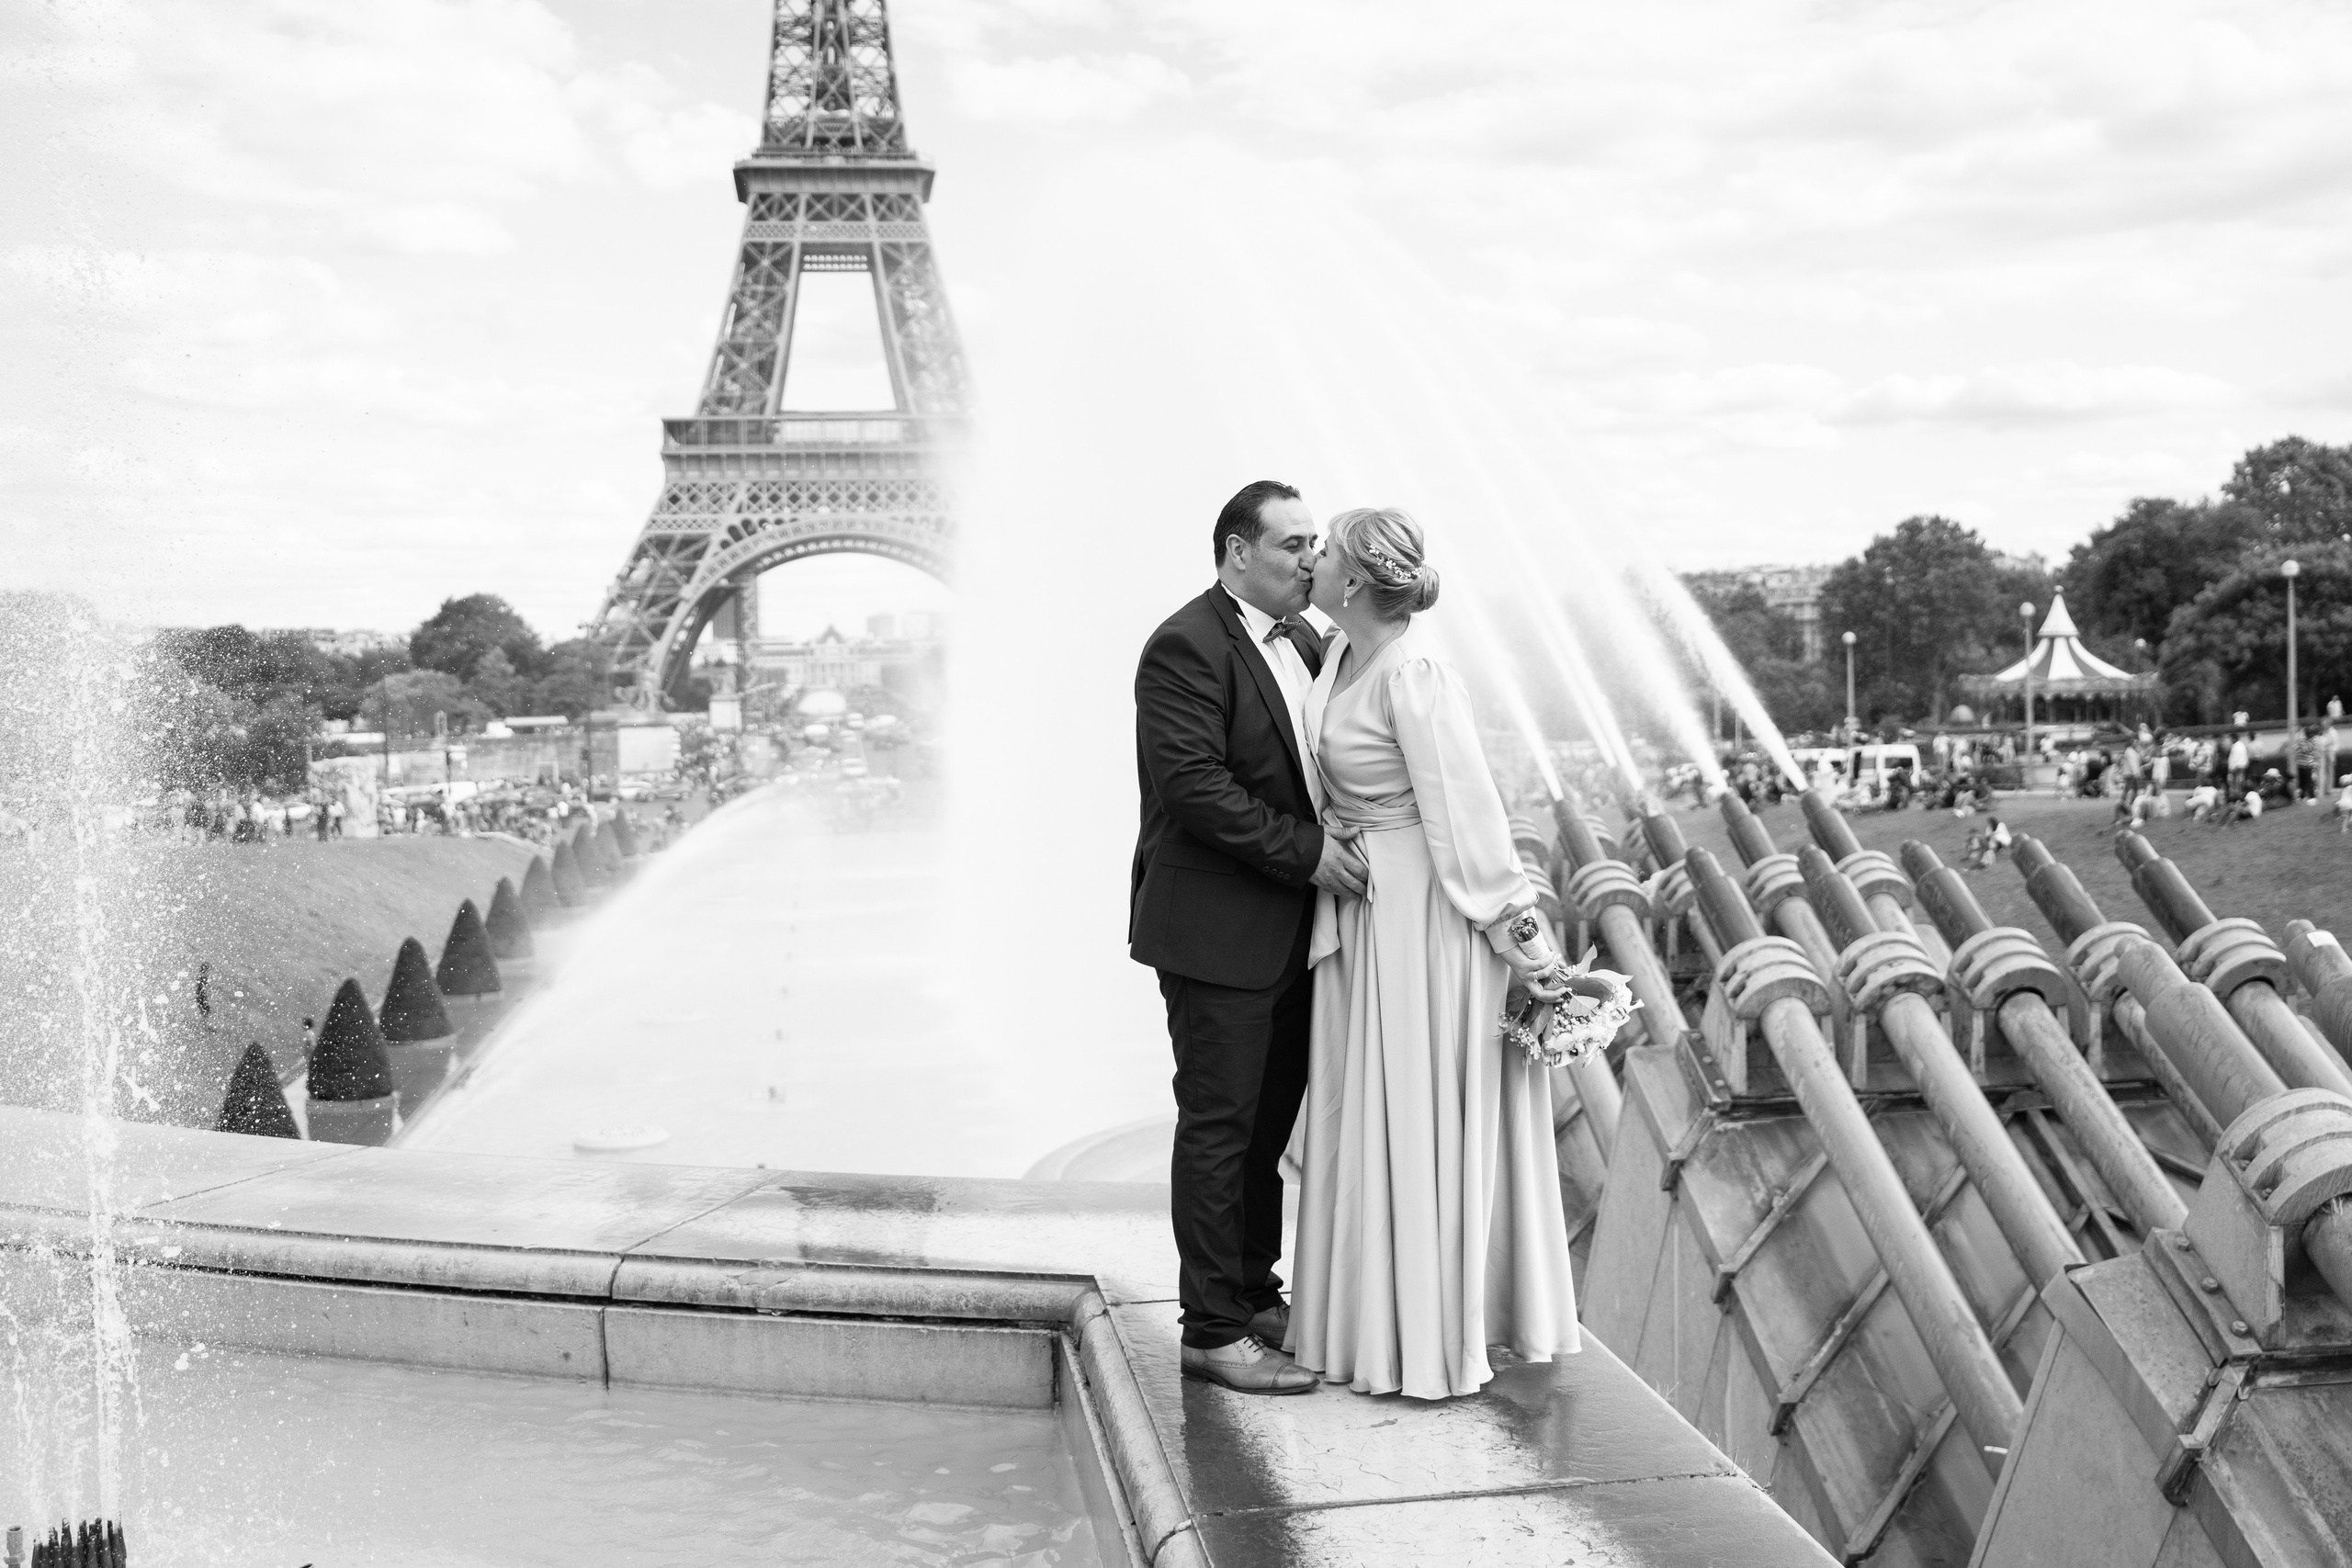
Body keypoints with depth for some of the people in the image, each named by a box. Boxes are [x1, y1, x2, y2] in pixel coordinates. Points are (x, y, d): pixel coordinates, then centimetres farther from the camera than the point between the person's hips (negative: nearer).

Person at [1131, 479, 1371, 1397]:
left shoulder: (1304, 643, 13)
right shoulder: (1187, 647, -14)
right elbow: (1193, 785, -22)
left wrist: (1348, 836, 2)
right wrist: (1306, 852, -20)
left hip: (1288, 931, 9)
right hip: (1217, 929, -9)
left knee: (1269, 1123, 17)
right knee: (1219, 1126, -1)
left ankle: (1256, 1297, 30)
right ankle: (1212, 1331, 8)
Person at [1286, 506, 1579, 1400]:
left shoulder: (1412, 676, -21)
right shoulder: (1342, 655, 6)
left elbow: (1469, 813, -21)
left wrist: (1521, 940, -20)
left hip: (1420, 914, -9)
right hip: (1361, 914, 9)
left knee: (1420, 1120, 1)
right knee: (1363, 1114, 16)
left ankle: (1433, 1343, 14)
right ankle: (1375, 1319, 29)